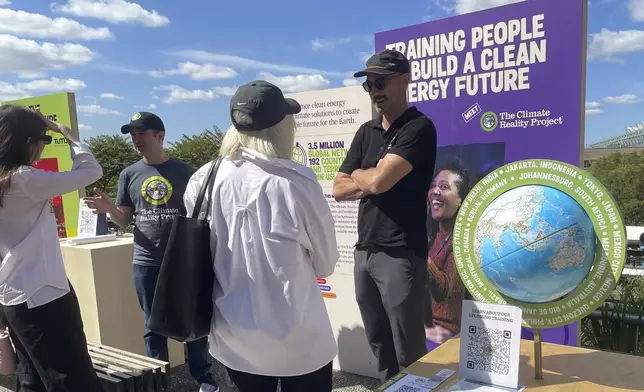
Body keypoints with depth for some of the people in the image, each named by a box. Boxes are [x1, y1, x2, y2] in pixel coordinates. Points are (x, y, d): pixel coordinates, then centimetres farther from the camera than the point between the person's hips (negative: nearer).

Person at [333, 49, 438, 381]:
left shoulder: (418, 128, -9)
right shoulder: (366, 132, 13)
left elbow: (378, 182, -20)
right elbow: (339, 190, 9)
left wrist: (358, 174, 1)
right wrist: (372, 180, -8)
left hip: (400, 255, -7)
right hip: (364, 252, 7)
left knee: (408, 351, 5)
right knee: (379, 344, 18)